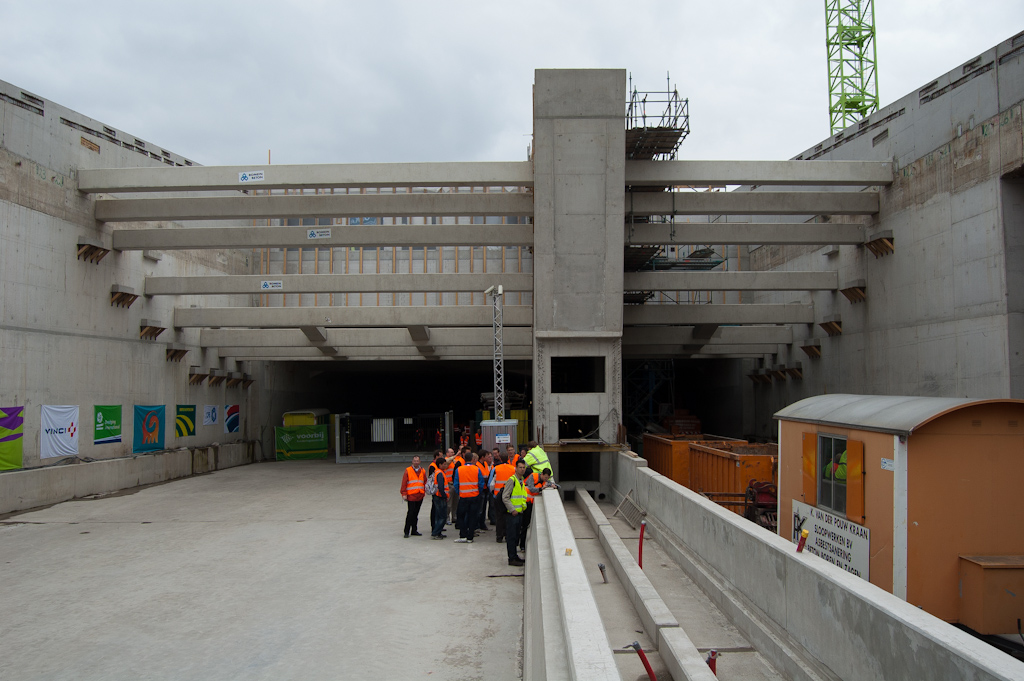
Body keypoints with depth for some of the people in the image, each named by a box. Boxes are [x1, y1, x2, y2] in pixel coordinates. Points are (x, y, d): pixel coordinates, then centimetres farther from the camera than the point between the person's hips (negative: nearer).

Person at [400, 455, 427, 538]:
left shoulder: (423, 471, 13)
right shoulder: (408, 471, 0)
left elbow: (425, 482, 18)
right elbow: (404, 483, -3)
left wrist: (424, 491, 6)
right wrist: (404, 494, -8)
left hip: (420, 496, 5)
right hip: (411, 495, -5)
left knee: (416, 513, 10)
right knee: (411, 513, -9)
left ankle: (414, 530, 18)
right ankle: (407, 531, -2)